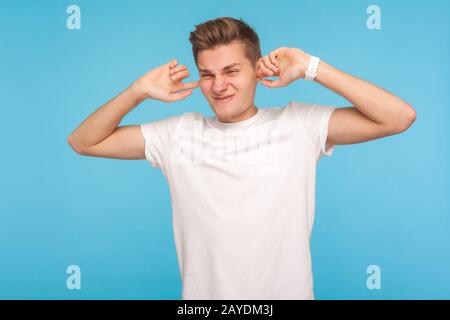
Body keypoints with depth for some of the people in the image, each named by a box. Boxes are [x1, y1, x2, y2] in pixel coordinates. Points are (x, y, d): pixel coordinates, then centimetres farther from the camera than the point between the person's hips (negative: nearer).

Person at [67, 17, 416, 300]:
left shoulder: (300, 124, -8)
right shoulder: (179, 132, -3)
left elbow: (400, 117, -15)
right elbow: (83, 142, 1)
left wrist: (311, 68, -18)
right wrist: (138, 91, -14)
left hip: (286, 290, -1)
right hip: (203, 291, 2)